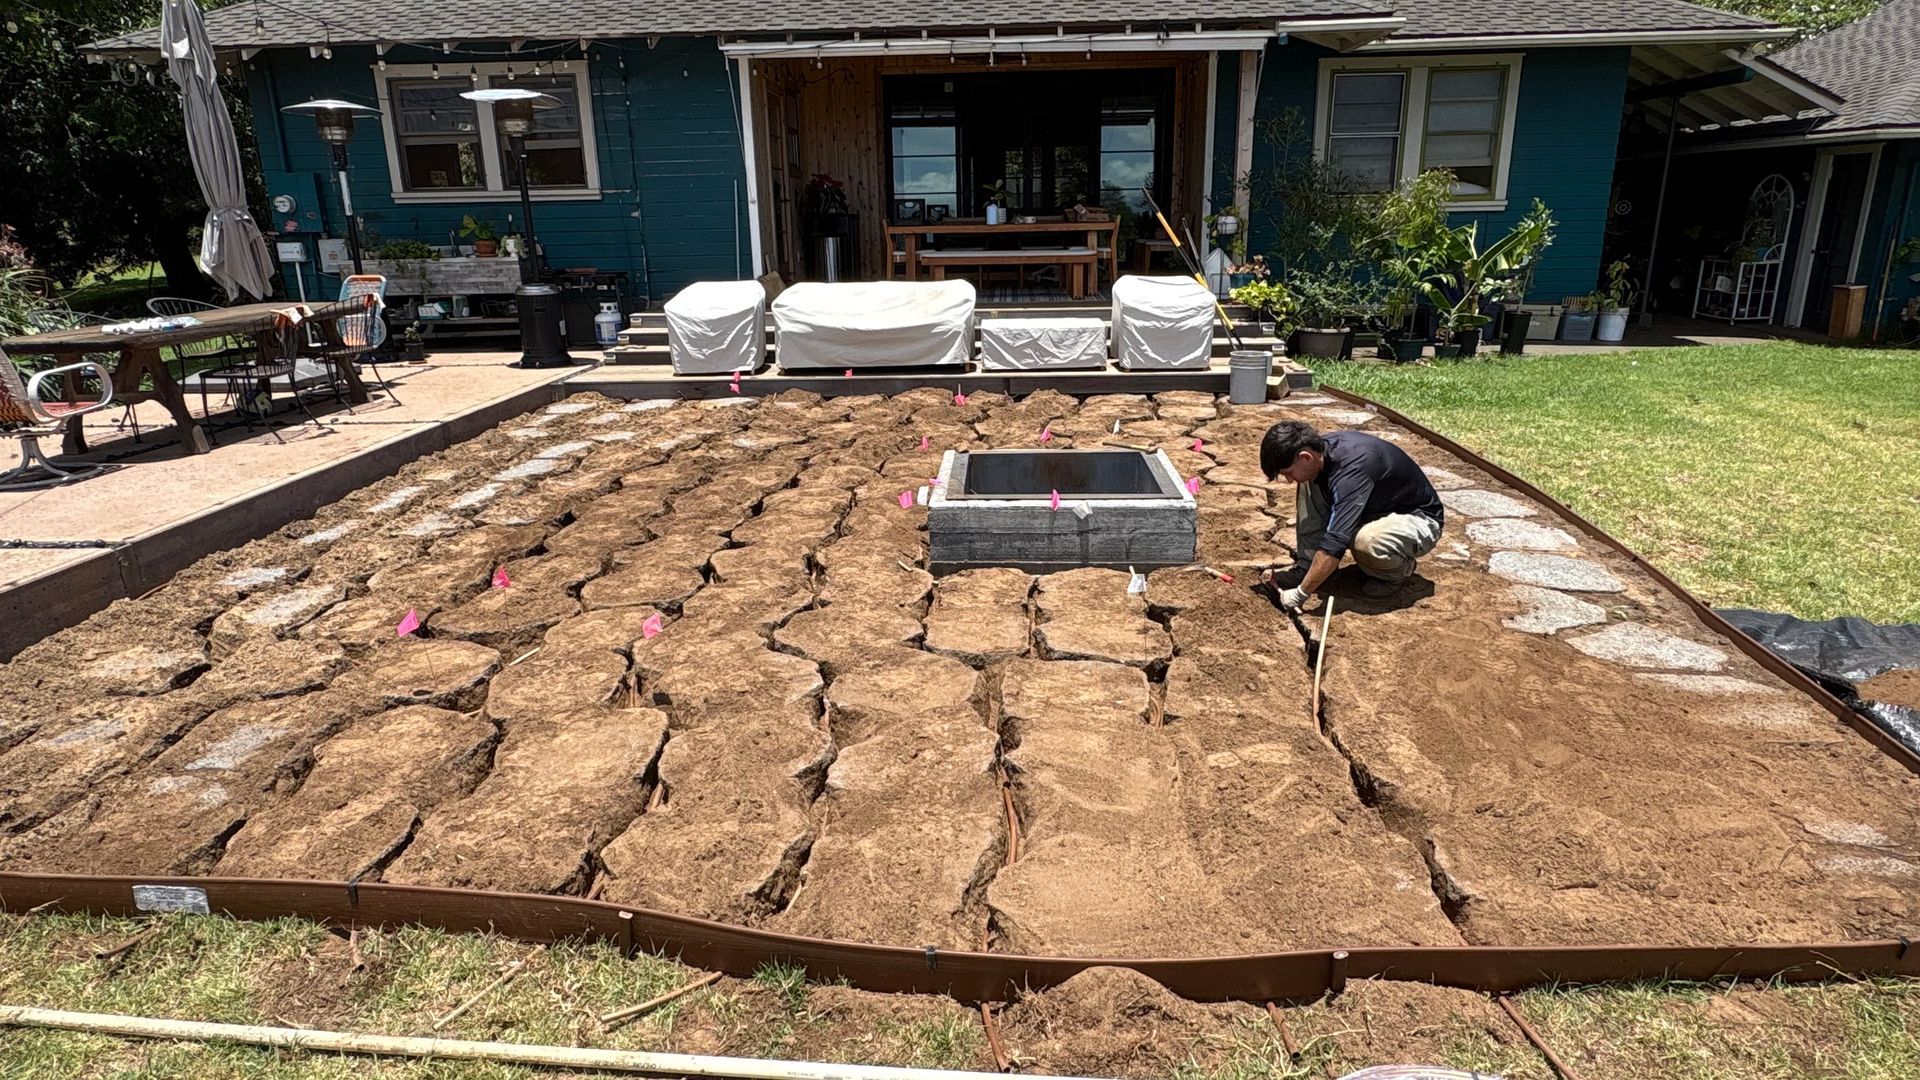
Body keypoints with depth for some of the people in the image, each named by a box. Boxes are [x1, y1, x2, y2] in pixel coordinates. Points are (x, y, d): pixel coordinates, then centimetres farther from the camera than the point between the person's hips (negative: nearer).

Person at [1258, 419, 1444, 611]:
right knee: (1307, 485, -8)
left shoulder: (1351, 469, -36)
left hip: (1420, 518, -8)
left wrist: (1300, 594, -32)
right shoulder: (1321, 447, -11)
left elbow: (1334, 544, -39)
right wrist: (1301, 558, 4)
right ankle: (1306, 567, -4)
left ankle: (1401, 568, -5)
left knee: (1365, 541, -39)